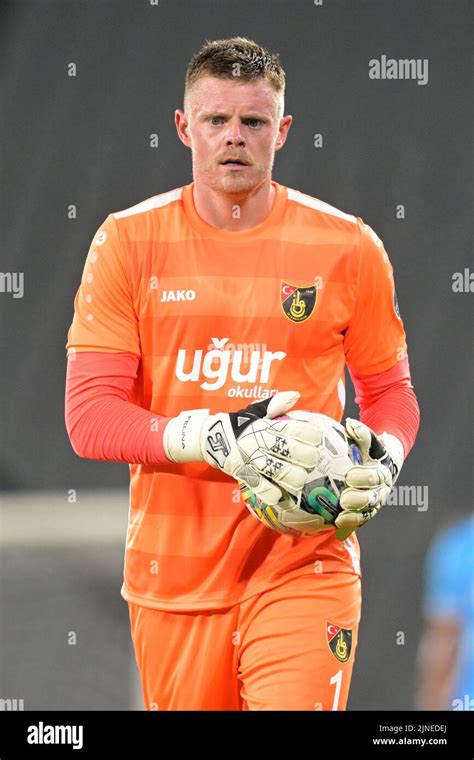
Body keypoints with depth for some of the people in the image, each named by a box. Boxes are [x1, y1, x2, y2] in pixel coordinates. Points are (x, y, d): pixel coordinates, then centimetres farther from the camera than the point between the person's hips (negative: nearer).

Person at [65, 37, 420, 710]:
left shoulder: (347, 246, 2)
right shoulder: (127, 243, 1)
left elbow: (390, 392, 13)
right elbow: (89, 415, -5)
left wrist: (385, 460, -9)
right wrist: (212, 439, -20)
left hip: (305, 562, -1)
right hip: (172, 569, 1)